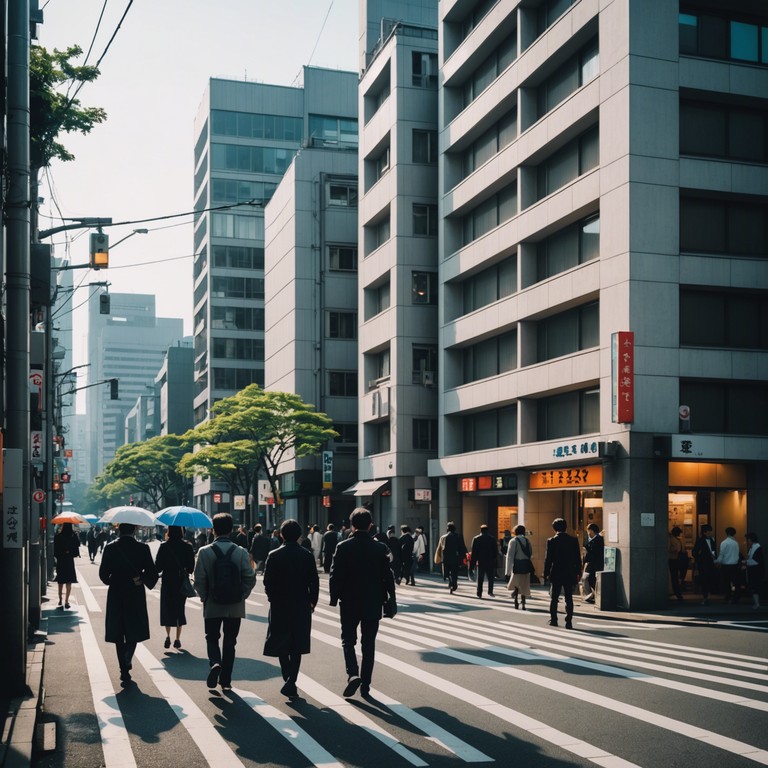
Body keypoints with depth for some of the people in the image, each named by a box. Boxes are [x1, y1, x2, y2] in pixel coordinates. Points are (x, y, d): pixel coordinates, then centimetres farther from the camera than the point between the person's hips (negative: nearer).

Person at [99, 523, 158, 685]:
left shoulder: (110, 548, -5)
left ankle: (125, 672, 8)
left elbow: (103, 574, -2)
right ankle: (128, 658, -11)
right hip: (136, 597, -1)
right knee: (134, 630, 15)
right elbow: (152, 573, -7)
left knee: (118, 636, 10)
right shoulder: (142, 548, -7)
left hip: (115, 596, 1)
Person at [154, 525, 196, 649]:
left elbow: (158, 567, -9)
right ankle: (177, 638, 10)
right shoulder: (187, 547, -5)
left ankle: (168, 636, -1)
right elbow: (191, 568, -2)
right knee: (180, 608, 11)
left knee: (167, 608, 11)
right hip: (182, 582, 1)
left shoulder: (164, 546, -9)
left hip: (167, 582, -1)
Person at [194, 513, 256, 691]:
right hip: (235, 607, 1)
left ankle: (215, 663, -12)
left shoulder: (204, 552, -9)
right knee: (229, 642, 12)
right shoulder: (241, 552, -7)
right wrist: (241, 596, 5)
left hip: (212, 605, -1)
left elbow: (199, 580, -9)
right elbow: (250, 578, -9)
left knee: (212, 638, 16)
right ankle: (225, 680, 14)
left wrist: (205, 598, 6)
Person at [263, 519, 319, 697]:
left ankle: (288, 676, 2)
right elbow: (314, 582, -2)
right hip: (301, 606, 1)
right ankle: (291, 683, 1)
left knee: (281, 643, 13)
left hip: (279, 606, -1)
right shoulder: (307, 556, -4)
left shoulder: (274, 556, -8)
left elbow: (267, 582, -7)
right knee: (297, 646, 7)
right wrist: (312, 601, 11)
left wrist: (273, 598, 10)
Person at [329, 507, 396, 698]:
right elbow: (387, 577, -2)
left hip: (349, 603, -1)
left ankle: (353, 674, -12)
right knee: (368, 644, 11)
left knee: (348, 640, 11)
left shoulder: (343, 547, -9)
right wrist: (390, 601, 6)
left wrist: (334, 599, 4)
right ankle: (365, 685, 12)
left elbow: (335, 576, -8)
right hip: (373, 604, 1)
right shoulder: (380, 548, -4)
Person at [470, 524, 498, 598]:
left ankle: (479, 593, 7)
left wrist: (472, 564, -1)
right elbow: (496, 552, 3)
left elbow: (474, 553, -3)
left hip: (480, 562, 0)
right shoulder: (493, 539, 1)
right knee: (490, 578, 7)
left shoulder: (476, 539, -2)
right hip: (490, 562, 0)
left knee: (480, 579, 8)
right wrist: (494, 560, 15)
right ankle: (490, 591, -8)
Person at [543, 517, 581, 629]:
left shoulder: (551, 541, -7)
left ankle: (553, 619, 17)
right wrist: (577, 573, 11)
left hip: (556, 574, -1)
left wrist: (546, 574, 2)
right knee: (569, 599, 3)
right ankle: (568, 622, -1)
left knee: (554, 598, 12)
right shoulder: (573, 540, -1)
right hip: (569, 574, 1)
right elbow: (578, 558, 3)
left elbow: (548, 559, -6)